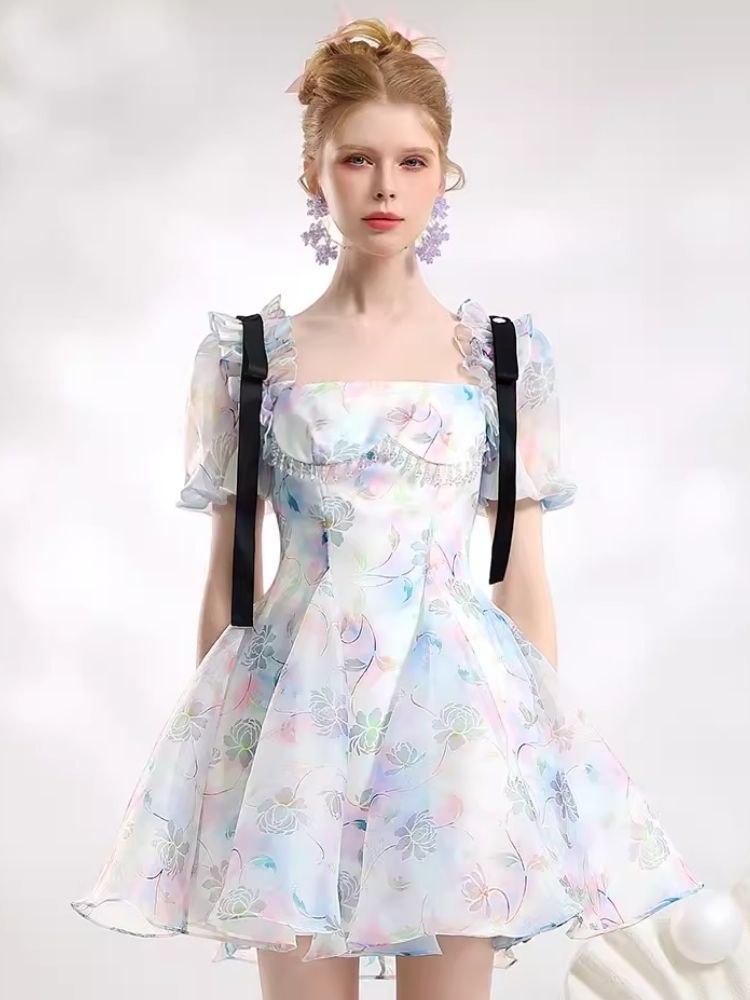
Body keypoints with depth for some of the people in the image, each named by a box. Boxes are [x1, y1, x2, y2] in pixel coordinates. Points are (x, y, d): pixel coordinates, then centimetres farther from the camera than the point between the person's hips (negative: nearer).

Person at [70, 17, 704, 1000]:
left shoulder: (503, 355, 5)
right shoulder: (251, 353, 4)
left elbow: (524, 577, 7)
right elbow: (226, 575, 7)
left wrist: (549, 731, 7)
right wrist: (208, 731, 7)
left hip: (458, 697, 1)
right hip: (296, 703, 0)